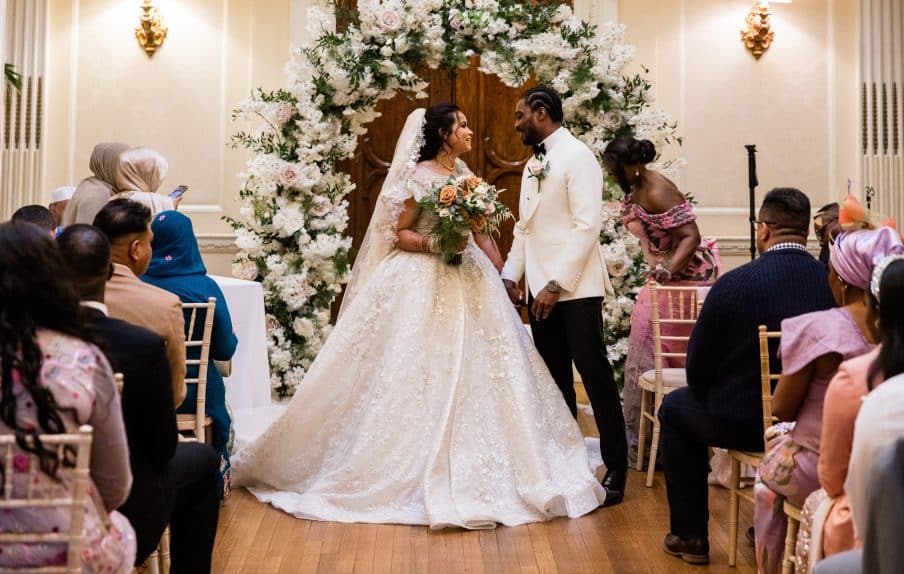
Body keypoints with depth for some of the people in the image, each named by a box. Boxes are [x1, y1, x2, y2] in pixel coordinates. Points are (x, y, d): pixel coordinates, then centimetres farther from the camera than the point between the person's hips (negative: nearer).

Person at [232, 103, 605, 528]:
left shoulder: (465, 174, 13)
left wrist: (502, 276, 10)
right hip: (424, 285, -7)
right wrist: (433, 243, -24)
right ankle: (425, 472, 8)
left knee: (475, 371, 7)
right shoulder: (418, 176, -7)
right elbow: (399, 234, -8)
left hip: (469, 282, 7)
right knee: (425, 375, -4)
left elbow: (480, 232, 15)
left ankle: (466, 469, 18)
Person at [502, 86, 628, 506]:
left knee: (594, 375, -4)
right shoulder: (533, 164, 17)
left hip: (575, 289, -8)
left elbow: (588, 225, -16)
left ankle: (616, 467, 5)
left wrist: (557, 283, -19)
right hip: (540, 288, 8)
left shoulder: (576, 156, -8)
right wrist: (511, 275, 9)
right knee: (555, 379, 11)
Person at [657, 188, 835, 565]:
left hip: (743, 423, -4)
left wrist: (712, 399, 14)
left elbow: (698, 367, -8)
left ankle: (691, 535, 26)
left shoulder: (733, 284, -19)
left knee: (674, 408, 24)